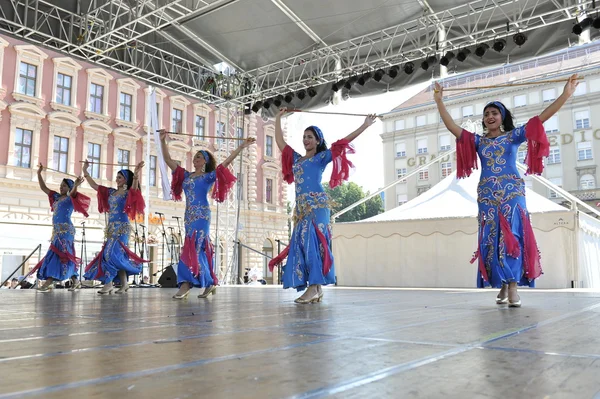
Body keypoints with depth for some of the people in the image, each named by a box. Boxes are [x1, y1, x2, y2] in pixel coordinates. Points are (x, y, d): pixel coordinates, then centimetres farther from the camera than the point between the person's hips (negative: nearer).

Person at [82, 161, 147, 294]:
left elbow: (135, 187, -25)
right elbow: (94, 185, 19)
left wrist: (136, 174, -41)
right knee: (115, 254, 3)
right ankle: (124, 284, 8)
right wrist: (85, 171, 15)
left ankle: (108, 284, -12)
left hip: (122, 227, -7)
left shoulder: (129, 193, -3)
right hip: (111, 227, 7)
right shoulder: (111, 192, 15)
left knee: (113, 253, -14)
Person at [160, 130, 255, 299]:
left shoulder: (209, 176, 3)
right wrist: (163, 141, 12)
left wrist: (242, 147, -7)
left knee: (193, 247, -13)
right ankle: (210, 283, 11)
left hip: (201, 215, -6)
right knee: (200, 248, 6)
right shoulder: (186, 175, 16)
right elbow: (168, 160, 16)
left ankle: (186, 284, -15)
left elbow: (226, 162, -3)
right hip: (189, 215, 6)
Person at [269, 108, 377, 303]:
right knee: (301, 243, -2)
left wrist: (365, 125, 5)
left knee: (313, 242, -16)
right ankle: (316, 289, -2)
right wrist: (278, 118, 36)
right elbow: (280, 141, 31)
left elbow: (342, 142, 7)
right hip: (301, 207, 6)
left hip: (317, 204, -6)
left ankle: (314, 287, -20)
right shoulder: (296, 158, 24)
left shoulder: (322, 157, 10)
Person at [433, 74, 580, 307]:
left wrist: (565, 95, -8)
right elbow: (452, 127, 5)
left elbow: (540, 118, 0)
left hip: (512, 193, -2)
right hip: (487, 195, 2)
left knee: (512, 236, -11)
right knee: (492, 239, -1)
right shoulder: (478, 141, 14)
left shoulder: (514, 136, 9)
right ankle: (503, 286, 6)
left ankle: (513, 288, -13)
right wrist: (439, 102, 0)